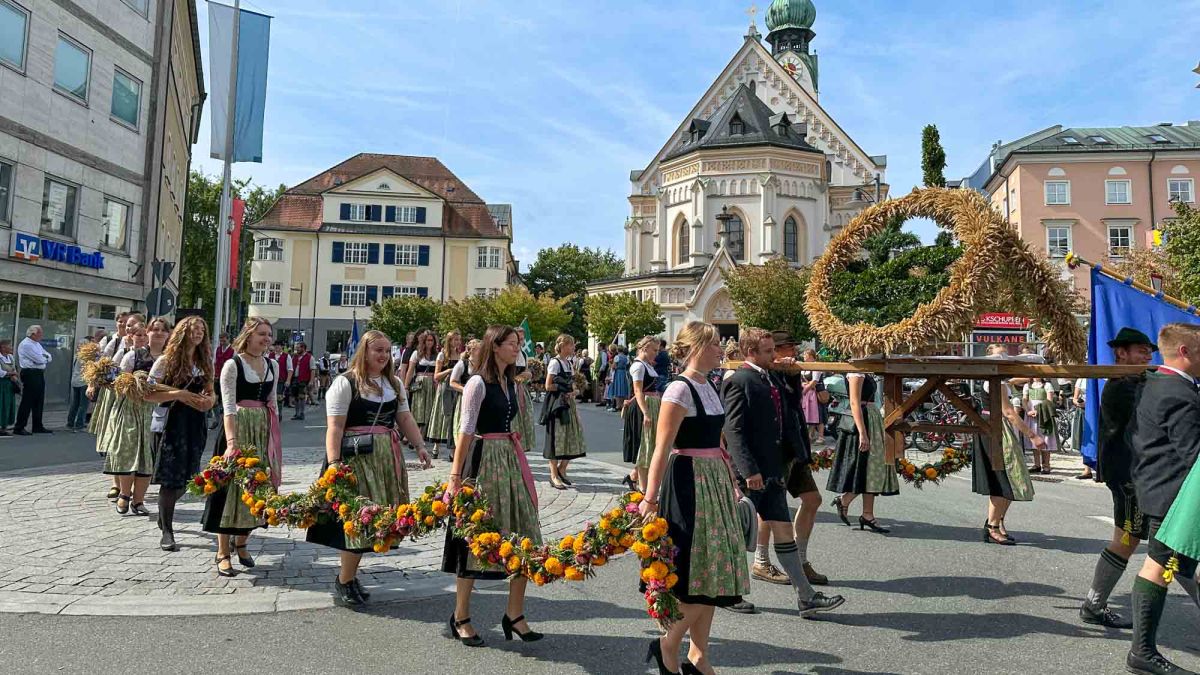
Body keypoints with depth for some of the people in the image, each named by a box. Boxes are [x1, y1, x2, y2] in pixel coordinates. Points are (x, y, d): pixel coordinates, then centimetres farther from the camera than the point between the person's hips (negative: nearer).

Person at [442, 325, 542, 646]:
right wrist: (456, 474, -16)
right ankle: (460, 617, 16)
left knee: (524, 536, 4)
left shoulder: (510, 383, 13)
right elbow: (466, 429, -14)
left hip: (510, 460, 8)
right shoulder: (478, 382, -10)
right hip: (483, 459, -7)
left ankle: (514, 614, 15)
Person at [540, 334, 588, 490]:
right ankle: (554, 476, 3)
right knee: (556, 438, -4)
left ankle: (561, 470, 22)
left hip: (568, 404, 8)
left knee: (571, 438, 8)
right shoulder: (555, 362, -10)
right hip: (557, 404, -8)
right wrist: (565, 389, -10)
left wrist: (574, 391, -1)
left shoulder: (568, 363, 14)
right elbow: (549, 386, -14)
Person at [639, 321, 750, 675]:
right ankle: (667, 645, 14)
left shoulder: (710, 387, 11)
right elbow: (662, 449, -20)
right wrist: (650, 498, -23)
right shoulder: (680, 389, -14)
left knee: (714, 575, 11)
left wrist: (731, 483, 17)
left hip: (715, 483, 9)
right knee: (700, 575, -5)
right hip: (689, 483, -9)